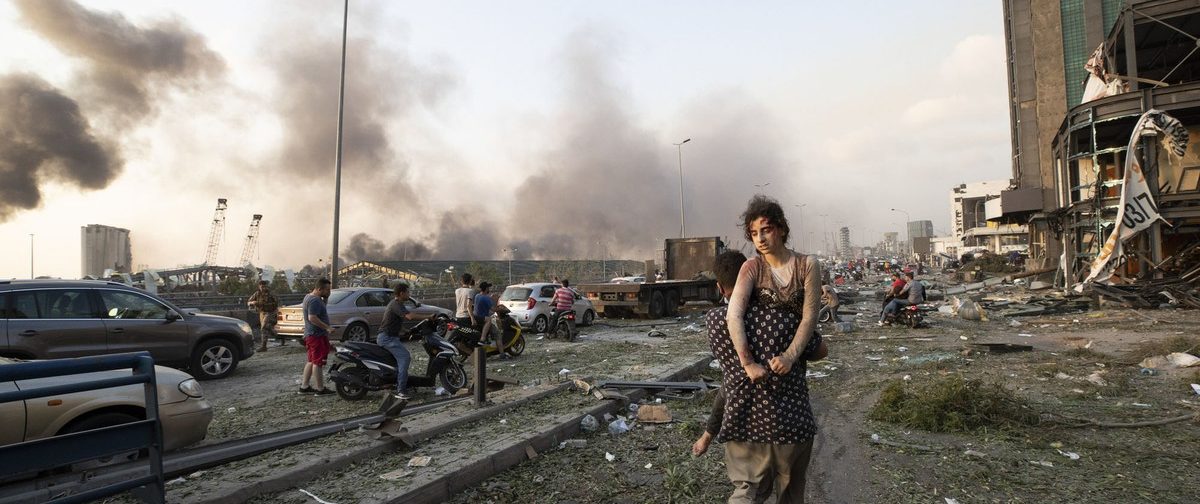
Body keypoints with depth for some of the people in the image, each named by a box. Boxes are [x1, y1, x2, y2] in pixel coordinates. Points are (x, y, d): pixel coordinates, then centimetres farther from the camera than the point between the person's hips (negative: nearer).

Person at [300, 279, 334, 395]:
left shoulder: (308, 296, 14)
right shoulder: (315, 300, -20)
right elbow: (312, 318, -29)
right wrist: (327, 327, -26)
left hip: (310, 335, 11)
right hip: (317, 335, -11)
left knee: (311, 361, 16)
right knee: (318, 362, -5)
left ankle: (304, 386, 21)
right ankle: (320, 389, 0)